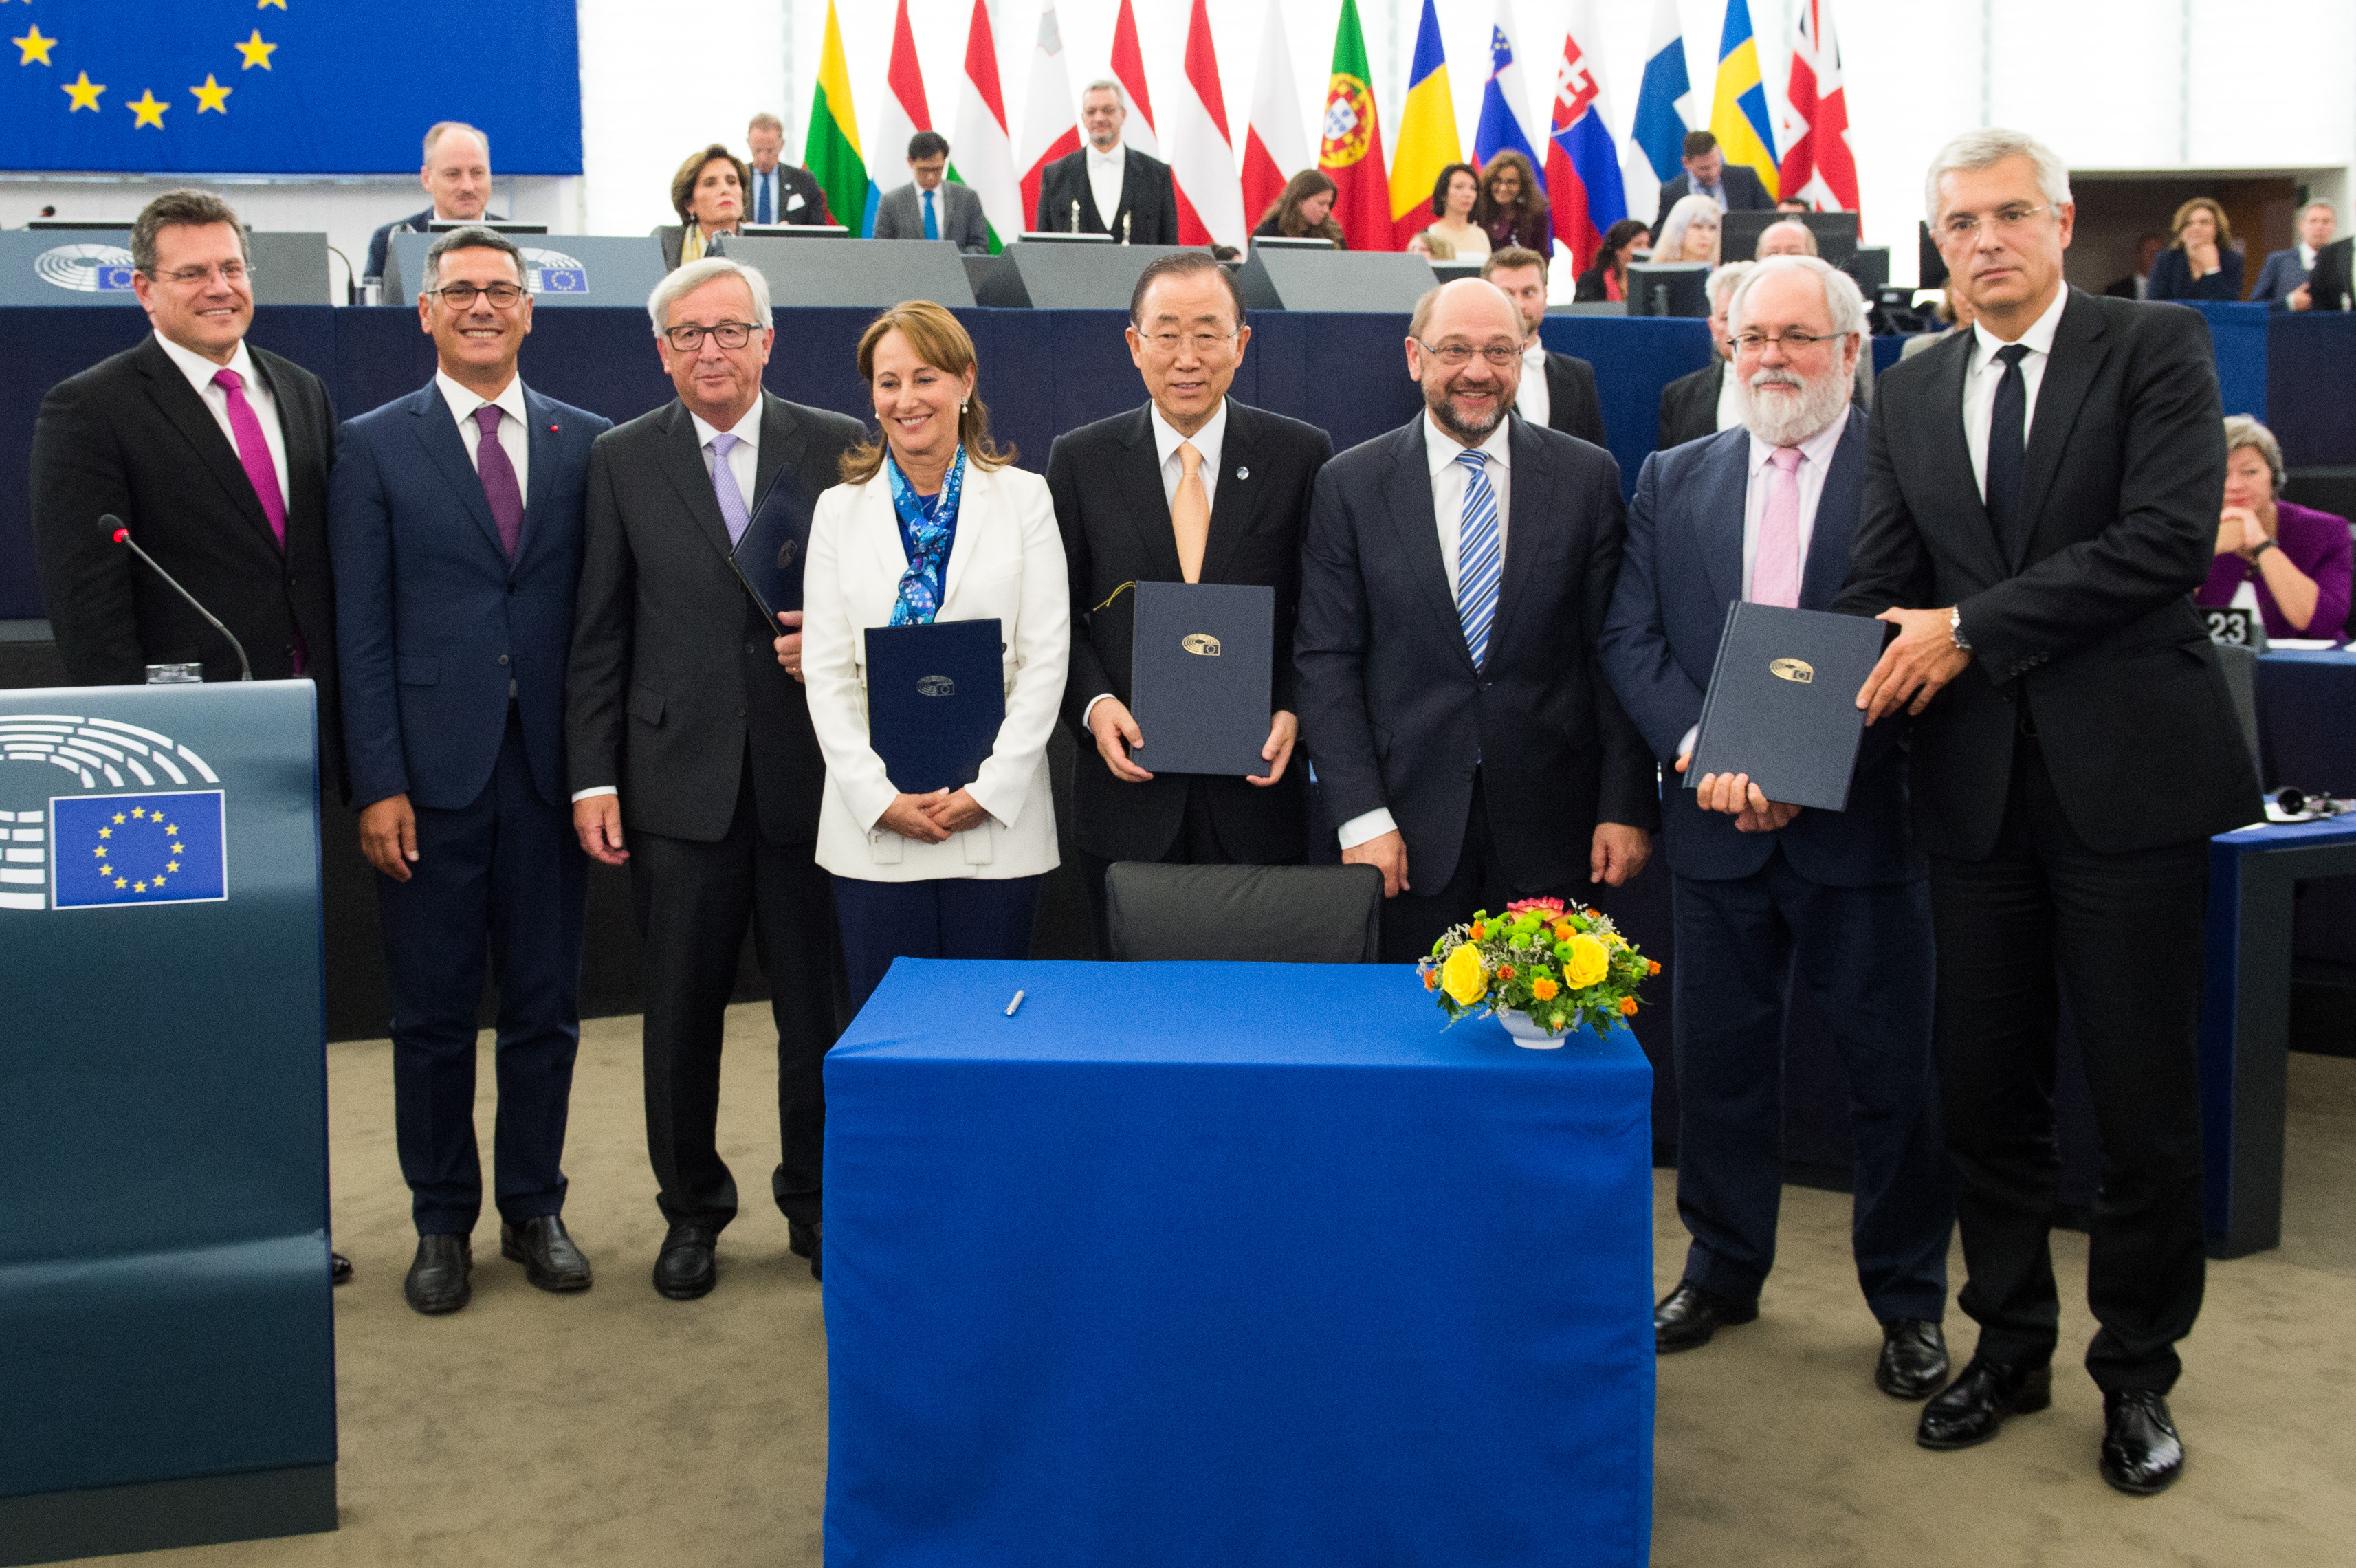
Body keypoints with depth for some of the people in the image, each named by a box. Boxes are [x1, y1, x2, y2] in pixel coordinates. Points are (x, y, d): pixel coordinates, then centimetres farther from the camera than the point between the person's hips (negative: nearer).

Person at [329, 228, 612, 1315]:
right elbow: (362, 632, -1)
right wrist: (377, 783, -8)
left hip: (550, 770, 2)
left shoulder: (585, 444, 8)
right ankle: (442, 1225, 21)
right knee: (432, 1015, 7)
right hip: (431, 774, -1)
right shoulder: (374, 448, 3)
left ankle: (534, 1209, 24)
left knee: (545, 1008, 9)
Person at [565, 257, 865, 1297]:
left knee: (819, 1006, 7)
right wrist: (592, 777, -1)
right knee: (682, 1009, 8)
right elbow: (599, 636, 4)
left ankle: (817, 1203, 25)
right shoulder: (623, 461, 5)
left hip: (810, 771, 0)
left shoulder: (838, 448, 4)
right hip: (681, 780, 0)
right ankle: (692, 1211, 25)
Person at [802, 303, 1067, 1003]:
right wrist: (880, 799, -8)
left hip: (999, 821, -1)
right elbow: (827, 673, 3)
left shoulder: (1024, 498, 4)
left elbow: (1045, 660, -1)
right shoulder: (840, 509, 8)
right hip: (874, 826, 1)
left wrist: (989, 791, -10)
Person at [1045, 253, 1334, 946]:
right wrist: (1093, 703, -11)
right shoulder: (1081, 460, 3)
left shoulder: (1302, 455, 1)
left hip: (1257, 791, 0)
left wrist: (1293, 711, -11)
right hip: (1129, 791, 1)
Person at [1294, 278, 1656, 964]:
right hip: (1411, 833, 0)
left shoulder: (1587, 477, 3)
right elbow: (1326, 662, -2)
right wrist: (1361, 817, -9)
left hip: (1551, 830, 1)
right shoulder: (1350, 485, 1)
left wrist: (1627, 806, -3)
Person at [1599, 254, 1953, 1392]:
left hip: (1862, 820, -3)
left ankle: (1908, 1299, 21)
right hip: (1718, 824, 4)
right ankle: (1723, 1270, 30)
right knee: (1720, 1056, 13)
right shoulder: (1675, 481, 10)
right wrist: (1700, 747, -12)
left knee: (1893, 1067, 5)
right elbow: (1631, 638, 5)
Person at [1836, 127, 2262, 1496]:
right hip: (1978, 785, 4)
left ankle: (2138, 1373, 22)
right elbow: (1879, 590, 6)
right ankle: (2012, 1346, 28)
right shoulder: (1914, 394, 12)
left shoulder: (2157, 350, -2)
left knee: (2146, 1099, 4)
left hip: (2129, 774, -4)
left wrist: (1969, 630, -16)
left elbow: (2169, 539, -15)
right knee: (1986, 1090, 11)